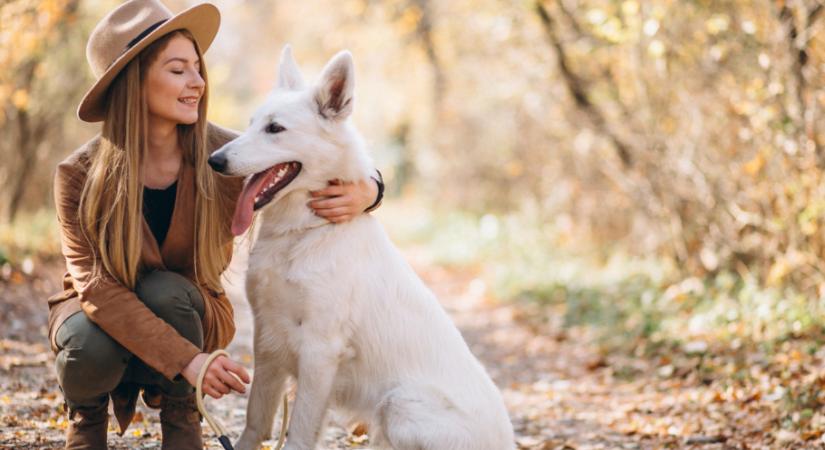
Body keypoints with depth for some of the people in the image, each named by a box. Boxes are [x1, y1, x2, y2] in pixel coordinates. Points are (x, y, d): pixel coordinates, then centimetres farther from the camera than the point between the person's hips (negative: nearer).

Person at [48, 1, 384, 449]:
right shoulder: (80, 175, -22)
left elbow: (331, 174, -8)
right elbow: (97, 285, -29)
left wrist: (365, 190, -35)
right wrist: (186, 359, -42)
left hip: (186, 313, 1)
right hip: (101, 313, -1)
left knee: (165, 291, -33)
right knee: (90, 350, -35)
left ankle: (179, 411, -4)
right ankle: (87, 409, 3)